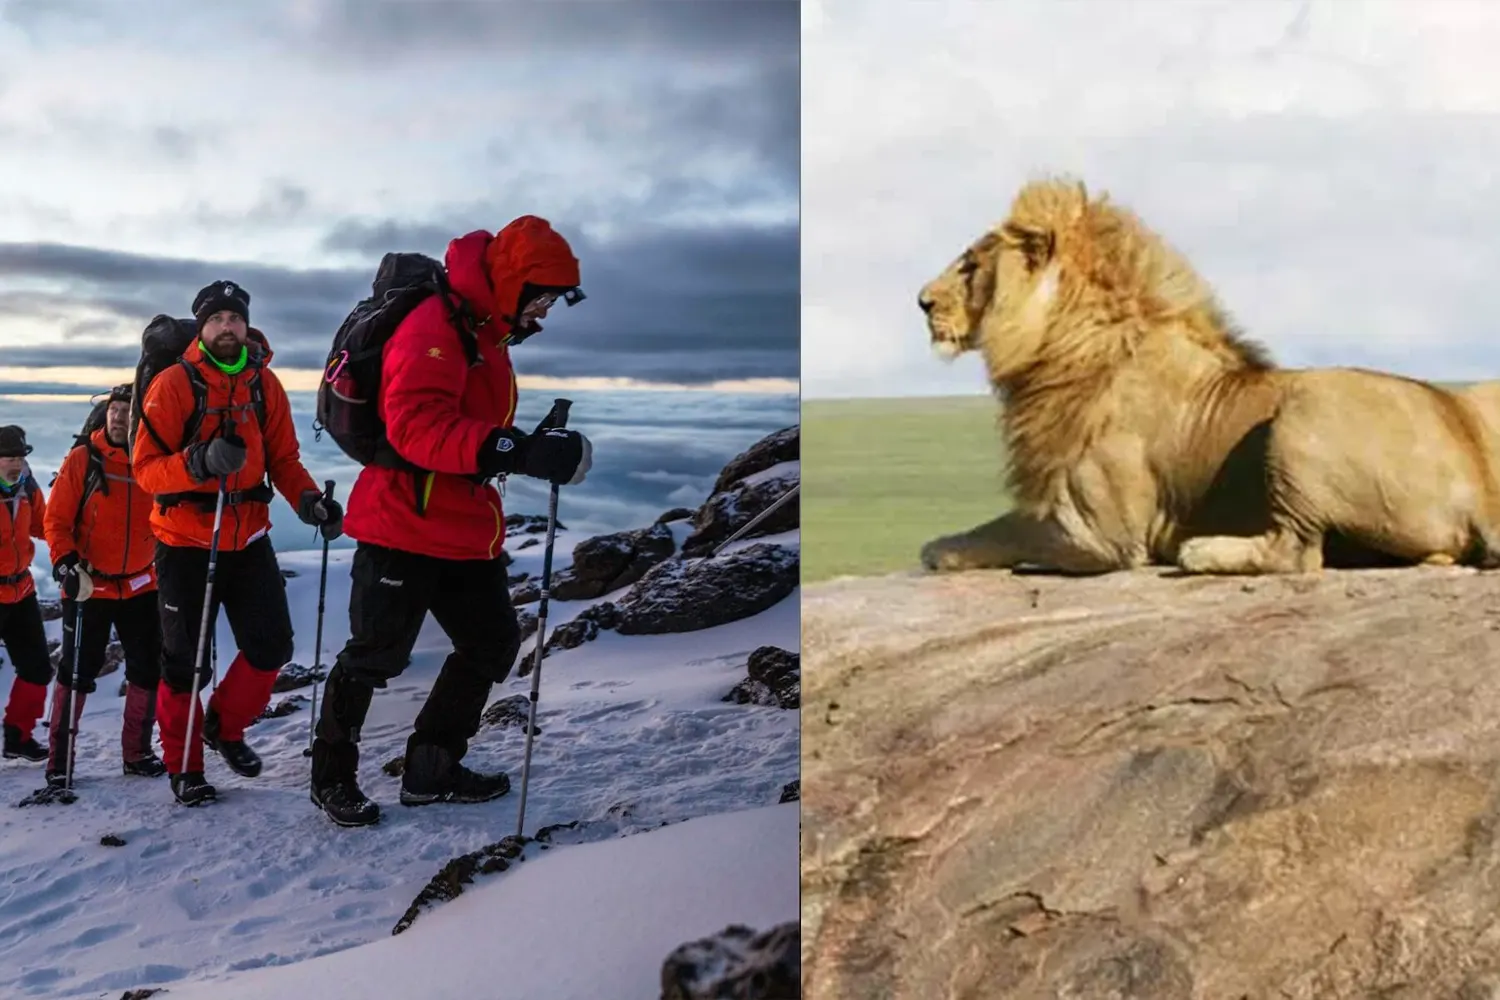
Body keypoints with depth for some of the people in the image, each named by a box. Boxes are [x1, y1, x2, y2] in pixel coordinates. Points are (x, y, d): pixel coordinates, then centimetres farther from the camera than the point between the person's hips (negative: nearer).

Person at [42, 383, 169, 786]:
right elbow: (56, 520, -7)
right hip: (88, 587, -3)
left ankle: (137, 753, 23)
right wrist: (65, 563, -21)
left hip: (141, 587, 3)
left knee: (147, 671, 8)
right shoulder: (82, 459, -7)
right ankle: (59, 760, 12)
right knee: (76, 674, 1)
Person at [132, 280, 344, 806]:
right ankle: (184, 766, 20)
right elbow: (146, 467, -13)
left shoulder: (265, 383, 4)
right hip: (186, 543, -4)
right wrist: (200, 462, -30)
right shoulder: (174, 383, -9)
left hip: (249, 538, 4)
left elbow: (283, 458, 7)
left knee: (272, 645, 0)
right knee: (186, 660, 3)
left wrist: (308, 500, -12)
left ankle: (224, 726, 27)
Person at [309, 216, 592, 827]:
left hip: (465, 533, 10)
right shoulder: (435, 328, -17)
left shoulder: (489, 335, 15)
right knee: (377, 655, 0)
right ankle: (332, 777, 19)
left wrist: (539, 450, 10)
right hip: (405, 529, -10)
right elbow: (415, 423, -32)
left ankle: (430, 771, 24)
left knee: (492, 644, 13)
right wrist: (518, 450, -41)